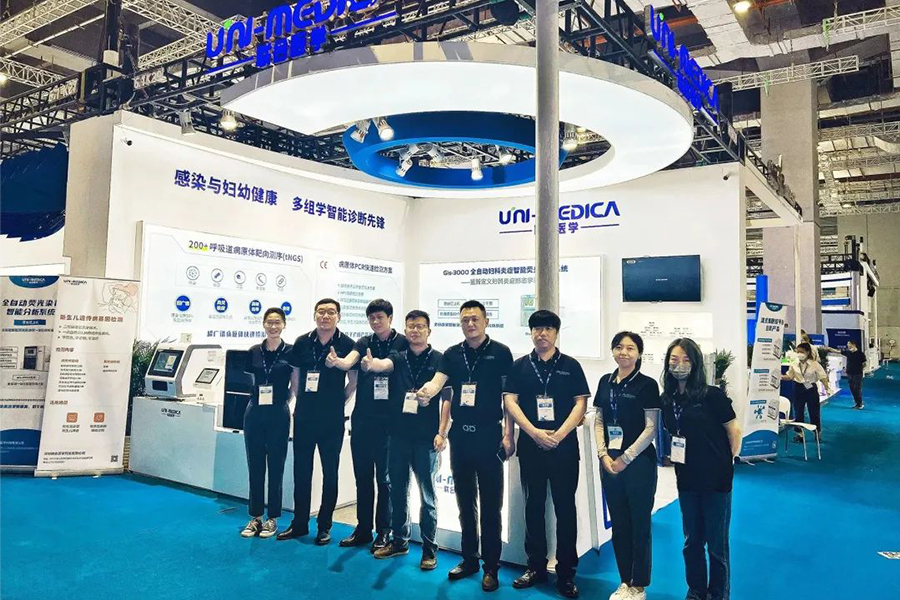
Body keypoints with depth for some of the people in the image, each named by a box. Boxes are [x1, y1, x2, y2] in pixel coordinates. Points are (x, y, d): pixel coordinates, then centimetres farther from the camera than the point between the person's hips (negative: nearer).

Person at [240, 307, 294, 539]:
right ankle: (255, 517, 19)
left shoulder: (291, 352, -3)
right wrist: (257, 396, 6)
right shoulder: (254, 352, 4)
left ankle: (272, 519, 16)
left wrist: (284, 402, -2)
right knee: (255, 467, 8)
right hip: (254, 414, 3)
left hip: (278, 415, -2)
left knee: (275, 468, 5)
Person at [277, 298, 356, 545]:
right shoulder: (302, 342, 0)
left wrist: (339, 402, 1)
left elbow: (354, 379, 2)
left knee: (330, 472, 8)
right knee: (301, 471, 11)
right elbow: (294, 374, 12)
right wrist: (303, 400, 11)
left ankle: (324, 526, 20)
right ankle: (299, 523, 24)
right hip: (304, 416, 3)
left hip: (332, 419, -3)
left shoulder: (347, 345, -8)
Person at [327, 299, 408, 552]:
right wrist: (336, 361, -34)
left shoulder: (403, 343, -2)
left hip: (388, 420, -4)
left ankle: (383, 531, 17)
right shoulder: (364, 343, 7)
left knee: (385, 477, 5)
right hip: (362, 419, 4)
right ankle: (363, 528, 24)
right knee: (362, 476, 12)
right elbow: (349, 362, -11)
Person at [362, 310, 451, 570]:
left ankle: (429, 549, 17)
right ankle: (399, 541, 29)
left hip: (426, 439, -3)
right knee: (397, 491, 14)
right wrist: (370, 364, -40)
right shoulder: (398, 357, 6)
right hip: (398, 435, 4)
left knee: (427, 495, 5)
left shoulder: (440, 360, -2)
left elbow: (447, 399, -4)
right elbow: (383, 364, -16)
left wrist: (442, 433, -12)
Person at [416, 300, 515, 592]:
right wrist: (427, 390, -32)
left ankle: (491, 566, 14)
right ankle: (469, 558, 27)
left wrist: (508, 435, -9)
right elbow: (437, 381, -8)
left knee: (490, 503, 3)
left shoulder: (500, 353, -3)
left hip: (489, 435, -4)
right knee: (465, 500, 14)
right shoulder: (452, 354, 7)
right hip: (460, 435, 4)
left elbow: (508, 397, -4)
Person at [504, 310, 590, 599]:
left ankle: (566, 572, 14)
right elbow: (510, 401, -1)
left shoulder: (570, 365, 4)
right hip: (530, 446, 2)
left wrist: (559, 434, -13)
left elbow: (580, 403, -1)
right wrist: (535, 433, -13)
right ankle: (536, 566, 23)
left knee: (565, 507, 3)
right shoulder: (520, 366, 6)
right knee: (534, 506, 10)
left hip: (564, 446, -1)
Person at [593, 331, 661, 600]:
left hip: (638, 462, -4)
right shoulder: (605, 382, 7)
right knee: (618, 524, 12)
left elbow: (651, 428, -9)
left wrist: (625, 458, -10)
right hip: (609, 462, 4)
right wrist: (604, 455, -3)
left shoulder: (647, 385, -7)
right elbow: (599, 421, 9)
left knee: (639, 525, 5)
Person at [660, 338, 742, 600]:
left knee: (716, 544, 8)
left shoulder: (712, 395, -14)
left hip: (716, 480, -4)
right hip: (687, 480, 5)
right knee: (691, 542, 17)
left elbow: (733, 431, -7)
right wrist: (675, 457, 4)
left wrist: (727, 463, -2)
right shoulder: (667, 399, 0)